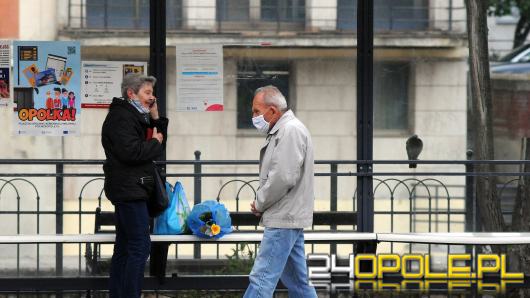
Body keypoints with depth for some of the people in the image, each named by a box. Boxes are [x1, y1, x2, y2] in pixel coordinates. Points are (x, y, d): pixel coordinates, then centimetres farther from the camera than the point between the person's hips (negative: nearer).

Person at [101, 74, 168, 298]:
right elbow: (130, 152, -24)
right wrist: (155, 143, -10)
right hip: (129, 189, -11)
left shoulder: (135, 116, 20)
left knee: (124, 249, 11)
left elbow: (159, 141, 19)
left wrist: (156, 118, 7)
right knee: (140, 246, -14)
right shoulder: (121, 117, -12)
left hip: (129, 191, 11)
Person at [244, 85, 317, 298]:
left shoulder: (291, 131, -14)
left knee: (262, 279, -13)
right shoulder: (281, 131, 18)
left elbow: (284, 177, -22)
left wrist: (259, 203, -9)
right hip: (287, 218, 10)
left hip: (283, 219, -10)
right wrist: (261, 204, 8)